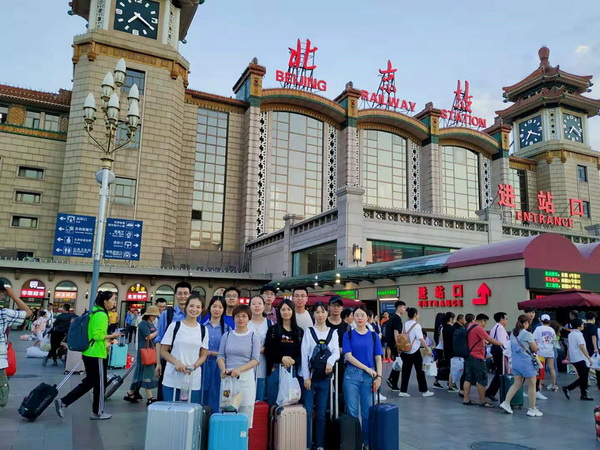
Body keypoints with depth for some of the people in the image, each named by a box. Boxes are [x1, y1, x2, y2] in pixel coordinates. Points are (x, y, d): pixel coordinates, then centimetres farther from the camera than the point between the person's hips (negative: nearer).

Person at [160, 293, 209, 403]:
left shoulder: (203, 330, 8)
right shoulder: (174, 326, 1)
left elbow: (203, 355, 9)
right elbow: (163, 351, 1)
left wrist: (193, 366, -10)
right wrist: (177, 363, -15)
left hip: (193, 381, 2)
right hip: (172, 380, -2)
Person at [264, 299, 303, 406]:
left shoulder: (299, 331, 9)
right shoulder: (273, 330, 4)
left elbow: (302, 353, 7)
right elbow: (267, 351, -1)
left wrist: (293, 360, -12)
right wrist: (282, 358, -16)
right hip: (275, 369, -1)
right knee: (273, 401, 3)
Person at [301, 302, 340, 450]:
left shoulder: (333, 332, 8)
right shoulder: (308, 331, 0)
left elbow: (336, 351, -2)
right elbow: (304, 354, -4)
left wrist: (330, 362, -24)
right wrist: (306, 377, -9)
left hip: (325, 376, 2)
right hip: (310, 376, -2)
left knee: (321, 413, 9)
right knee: (307, 412, -2)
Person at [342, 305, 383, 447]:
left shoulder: (373, 336, 7)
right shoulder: (348, 334, 2)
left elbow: (378, 358, 4)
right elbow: (348, 356, -6)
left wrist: (379, 376, -8)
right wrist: (367, 368, -10)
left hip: (369, 376, 1)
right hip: (352, 375, -1)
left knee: (368, 412, 5)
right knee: (352, 412, 2)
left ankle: (367, 442, 20)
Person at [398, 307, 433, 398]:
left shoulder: (405, 324, 6)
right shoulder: (416, 325, -13)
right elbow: (421, 339, -18)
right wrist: (428, 349, -13)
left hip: (405, 351, 6)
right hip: (414, 351, -6)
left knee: (406, 371, 8)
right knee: (420, 371, 7)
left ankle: (403, 391, 8)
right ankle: (424, 391, 16)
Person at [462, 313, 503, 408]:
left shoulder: (470, 327, 14)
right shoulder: (478, 328, -14)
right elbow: (490, 340, -14)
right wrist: (501, 343, -4)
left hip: (469, 356, 10)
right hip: (477, 357, -9)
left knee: (469, 379, 10)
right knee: (482, 380, -1)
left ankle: (466, 399, 11)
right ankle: (482, 401, 4)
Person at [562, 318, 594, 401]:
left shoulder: (571, 334, 13)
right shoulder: (578, 334, -15)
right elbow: (582, 347, -20)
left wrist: (569, 357, 24)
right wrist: (589, 358, -19)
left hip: (574, 359, 9)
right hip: (580, 359, -9)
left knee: (582, 378, 13)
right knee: (583, 378, -3)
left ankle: (584, 395, 15)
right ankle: (567, 388, -9)